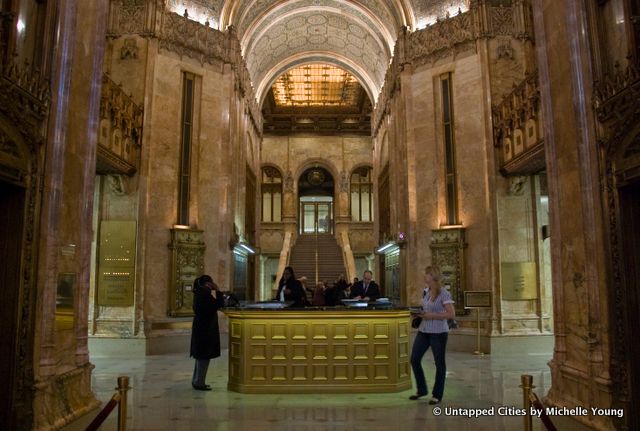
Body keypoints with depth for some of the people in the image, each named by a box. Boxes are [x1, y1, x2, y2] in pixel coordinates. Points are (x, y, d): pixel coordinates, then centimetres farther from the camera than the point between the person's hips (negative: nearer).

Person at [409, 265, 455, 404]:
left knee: (439, 363, 6)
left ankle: (437, 395, 20)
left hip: (438, 332, -7)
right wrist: (419, 313, 2)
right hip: (423, 331, 7)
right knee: (414, 359, 6)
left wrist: (432, 315, -21)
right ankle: (421, 390, 24)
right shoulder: (425, 291, 8)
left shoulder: (443, 293, -14)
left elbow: (451, 314, -17)